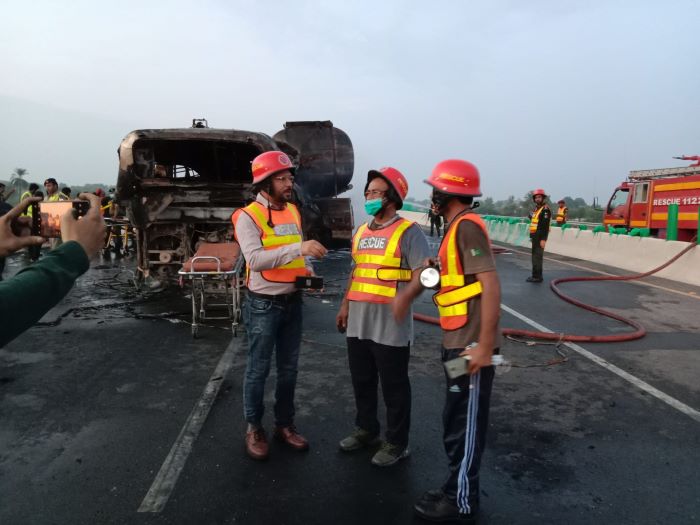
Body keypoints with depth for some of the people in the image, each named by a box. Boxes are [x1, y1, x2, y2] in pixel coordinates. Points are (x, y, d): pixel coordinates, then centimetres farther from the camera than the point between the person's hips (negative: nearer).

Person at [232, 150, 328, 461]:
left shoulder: (293, 212, 8)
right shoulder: (248, 217, -13)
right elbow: (255, 259, -28)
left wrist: (307, 272, -1)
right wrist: (299, 248, -35)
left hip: (293, 302, 6)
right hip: (264, 305, -6)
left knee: (289, 368, 15)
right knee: (258, 370, 7)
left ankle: (284, 424, 31)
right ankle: (254, 428, 24)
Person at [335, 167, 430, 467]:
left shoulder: (408, 231, -10)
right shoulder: (361, 232, 14)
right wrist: (345, 306, 19)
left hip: (391, 323, -7)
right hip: (359, 322, 7)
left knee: (394, 386, 6)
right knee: (362, 381, 19)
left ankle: (396, 443, 22)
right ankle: (366, 430, 38)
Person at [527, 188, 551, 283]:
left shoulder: (545, 209, -12)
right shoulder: (536, 209, 17)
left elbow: (546, 226, -19)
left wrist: (543, 239, -23)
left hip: (540, 237, -10)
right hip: (535, 236, 10)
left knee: (537, 256, -9)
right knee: (535, 256, 15)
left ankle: (537, 277, -7)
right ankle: (536, 275, 23)